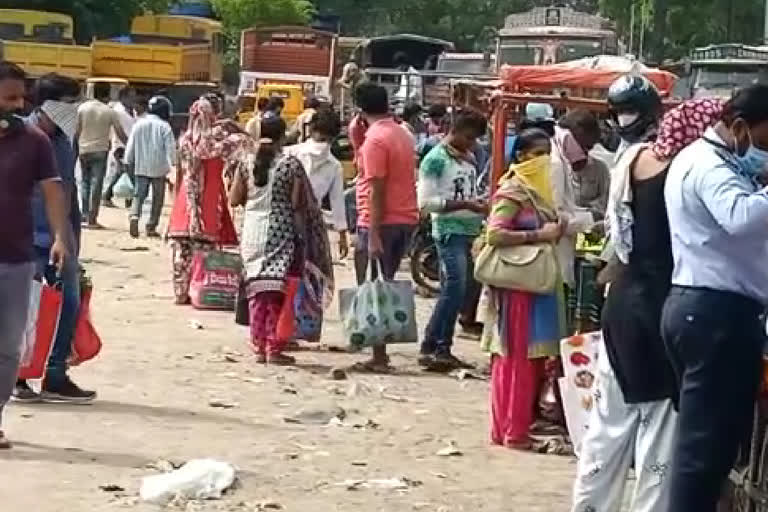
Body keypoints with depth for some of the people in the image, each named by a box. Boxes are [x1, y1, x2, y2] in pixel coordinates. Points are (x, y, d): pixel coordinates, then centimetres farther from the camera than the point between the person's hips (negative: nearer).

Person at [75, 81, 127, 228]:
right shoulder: (110, 112, -5)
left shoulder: (83, 108, 0)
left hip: (84, 150, 3)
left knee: (85, 183, 16)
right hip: (100, 151, -3)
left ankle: (85, 215, 13)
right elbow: (120, 134, -1)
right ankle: (92, 219, -5)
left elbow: (77, 131, 1)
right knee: (96, 184, -1)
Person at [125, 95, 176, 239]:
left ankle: (134, 216, -17)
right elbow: (170, 147, -9)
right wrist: (173, 163, 1)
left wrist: (129, 162, 20)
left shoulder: (139, 124, 5)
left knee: (139, 194, 9)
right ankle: (151, 226, 6)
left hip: (141, 168, 3)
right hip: (159, 168, -3)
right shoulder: (164, 126, -8)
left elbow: (131, 145, 10)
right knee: (157, 198, 7)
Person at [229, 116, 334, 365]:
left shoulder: (246, 161, 1)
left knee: (257, 292, 10)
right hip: (281, 233, -3)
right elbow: (298, 204, -9)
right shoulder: (290, 164, -8)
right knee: (278, 293, 1)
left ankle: (259, 347, 11)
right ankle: (274, 348, -1)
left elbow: (234, 200, 4)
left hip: (253, 233, 3)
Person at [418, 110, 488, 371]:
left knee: (453, 291, 8)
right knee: (455, 287, -16)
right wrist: (465, 205, -17)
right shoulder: (436, 159, -8)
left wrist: (480, 205, 5)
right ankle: (432, 348, -11)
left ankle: (439, 349, 13)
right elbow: (425, 202, -13)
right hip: (450, 232, -8)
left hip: (470, 231, 8)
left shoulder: (469, 158, 15)